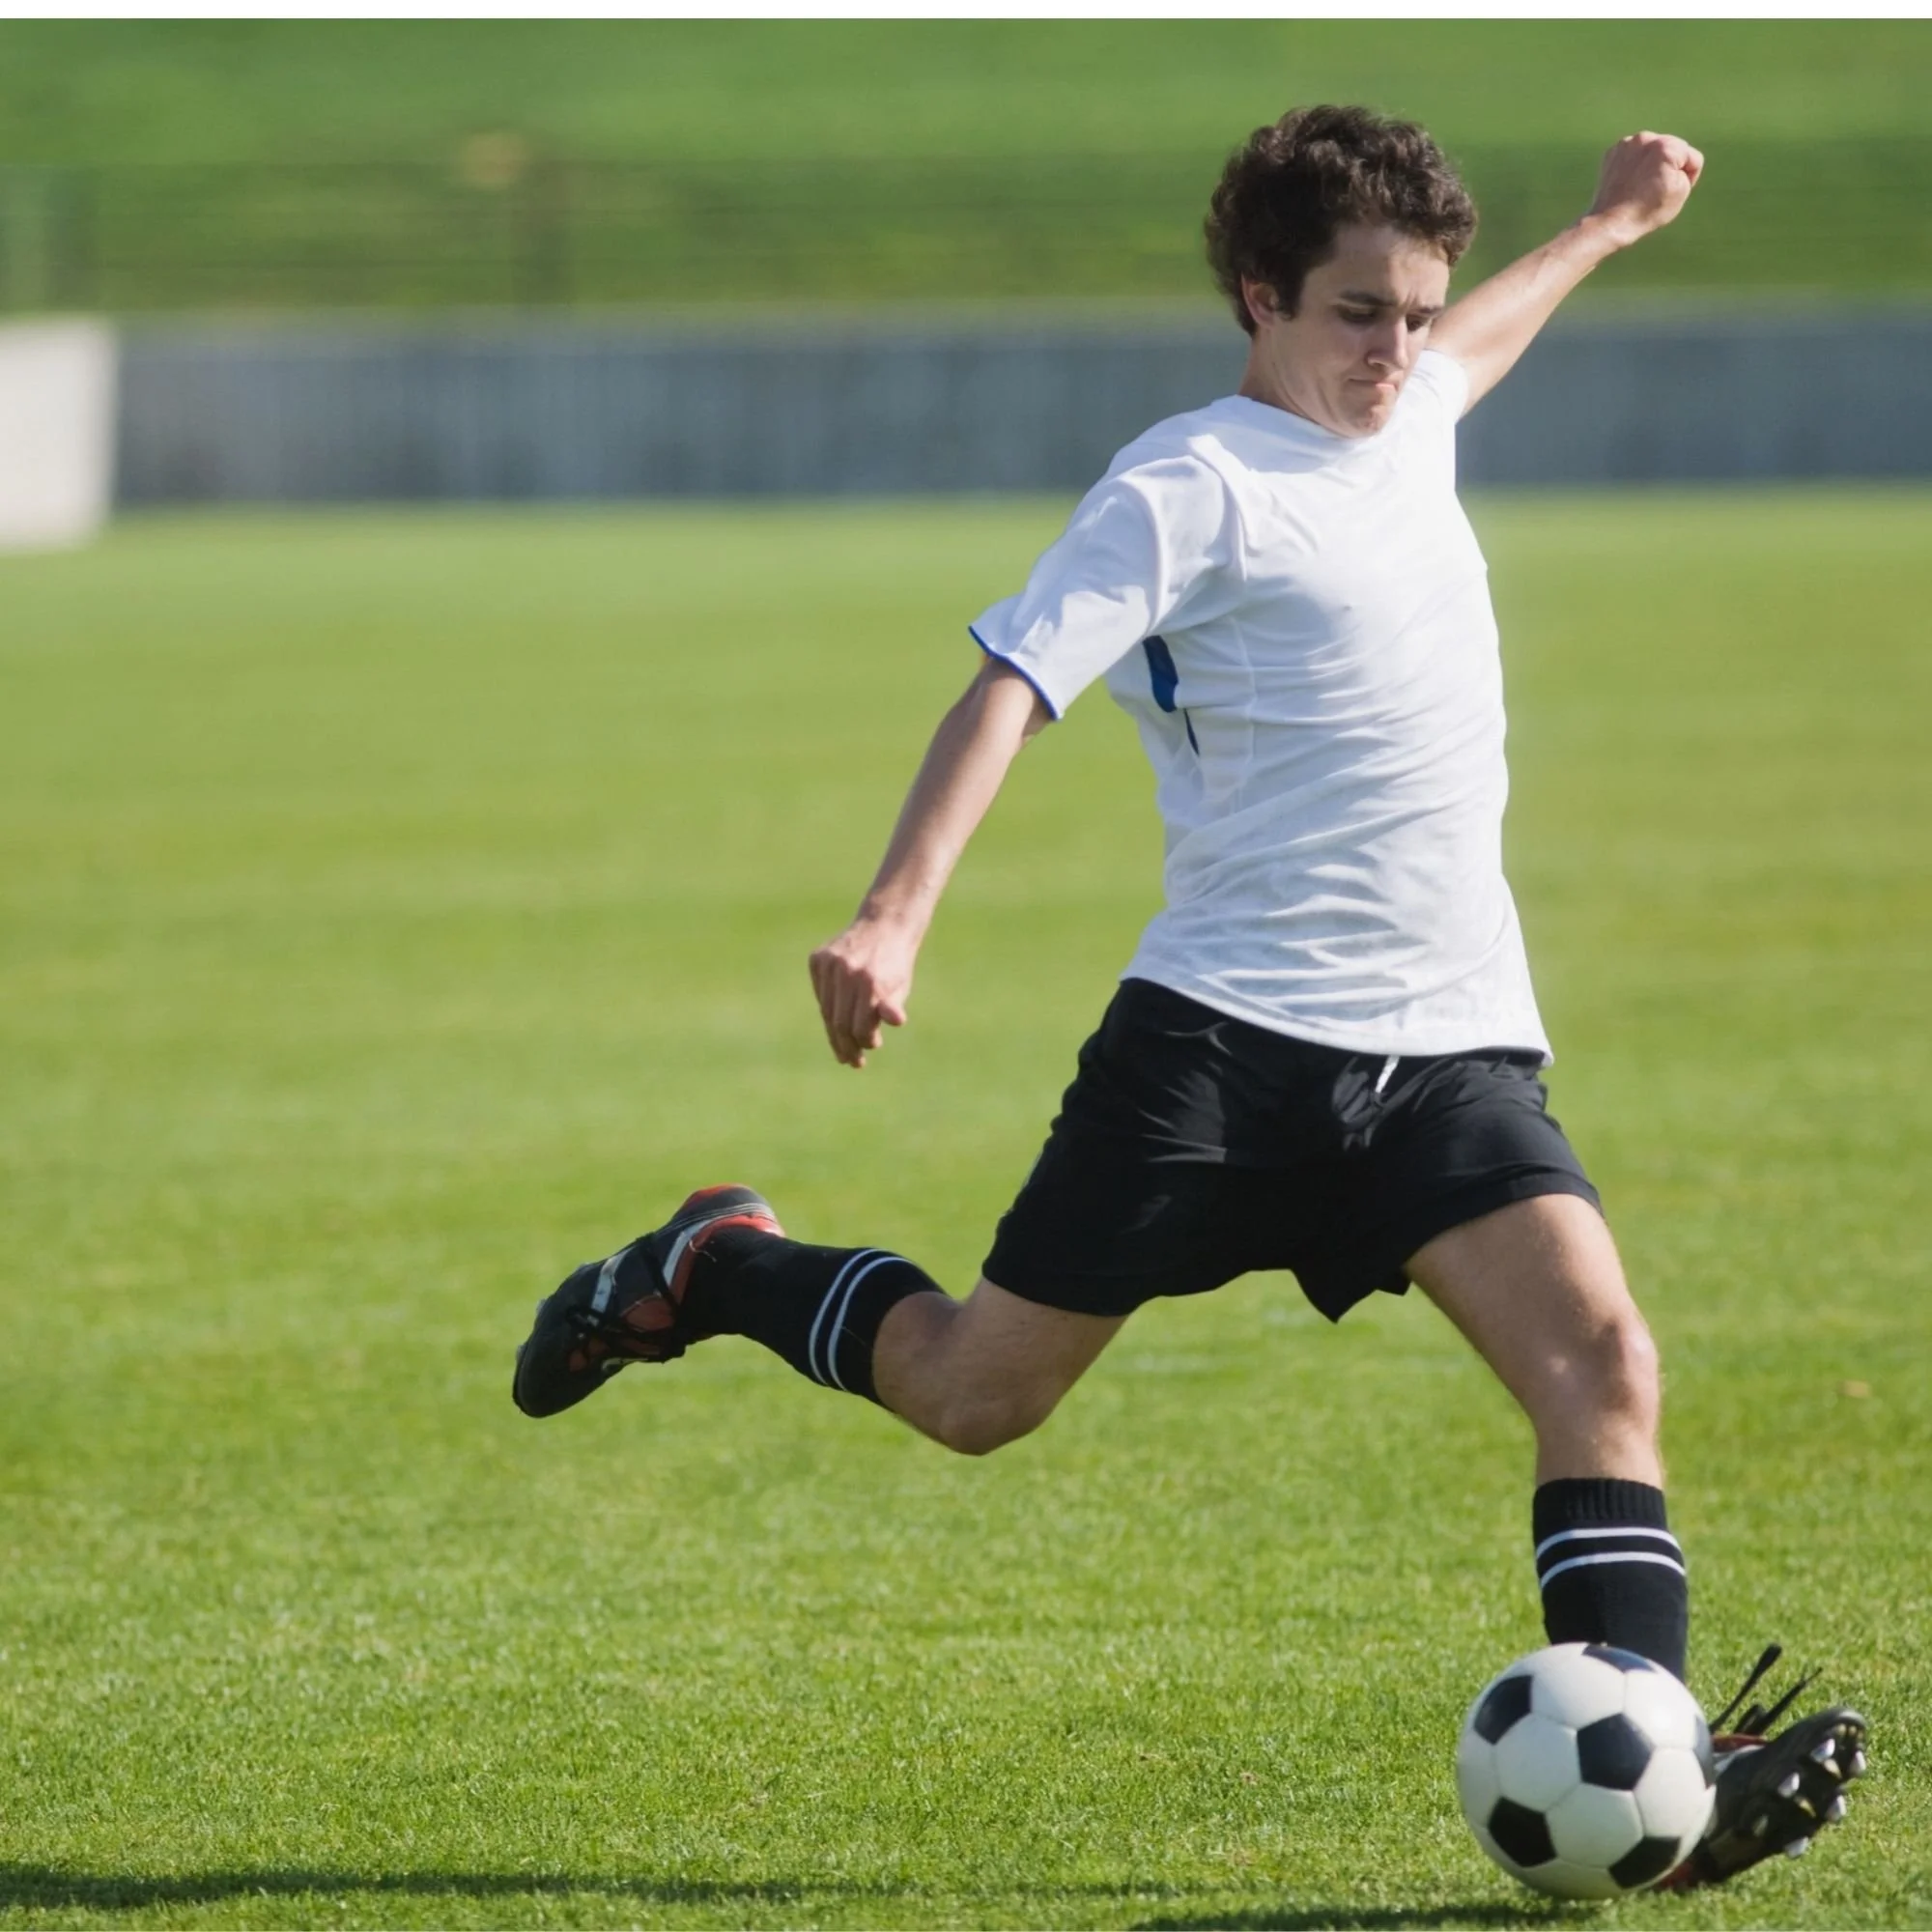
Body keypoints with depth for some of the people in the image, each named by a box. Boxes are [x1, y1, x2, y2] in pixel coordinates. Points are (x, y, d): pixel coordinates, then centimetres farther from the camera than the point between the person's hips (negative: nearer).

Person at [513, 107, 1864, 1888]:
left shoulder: (1409, 427, 17)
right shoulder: (1185, 489, -7)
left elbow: (1457, 357, 43)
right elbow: (1012, 687, -16)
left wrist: (1606, 227, 54)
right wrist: (894, 918, -28)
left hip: (1451, 1048, 6)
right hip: (1226, 1029, -5)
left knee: (1601, 1361, -17)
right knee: (977, 1394, 3)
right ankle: (713, 1275, 31)